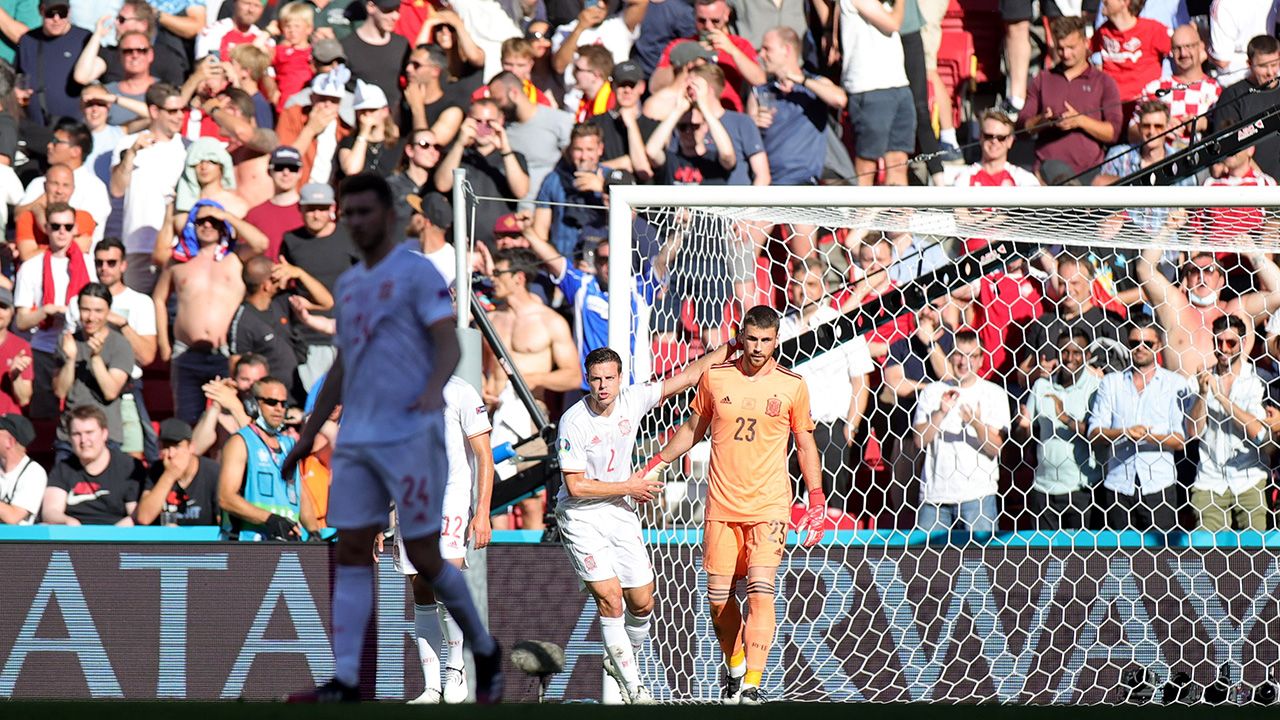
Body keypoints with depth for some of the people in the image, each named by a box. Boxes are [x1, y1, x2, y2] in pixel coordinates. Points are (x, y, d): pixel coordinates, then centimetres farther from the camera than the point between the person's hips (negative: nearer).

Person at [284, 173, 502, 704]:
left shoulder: (416, 272, -4)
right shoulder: (348, 285, 18)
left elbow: (448, 344, -14)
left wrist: (433, 388, -34)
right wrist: (307, 436, 24)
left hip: (410, 436, -7)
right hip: (356, 440, 7)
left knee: (424, 557, -4)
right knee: (352, 554, -2)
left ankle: (484, 650, 17)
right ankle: (345, 682, -5)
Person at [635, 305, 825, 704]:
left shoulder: (792, 386, 0)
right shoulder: (715, 377, 3)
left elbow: (805, 443, 9)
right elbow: (693, 428, 18)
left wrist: (817, 500, 5)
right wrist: (655, 465, 16)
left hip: (769, 507, -2)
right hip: (721, 506, 2)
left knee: (761, 592, -16)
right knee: (718, 595, 3)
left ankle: (752, 685, -18)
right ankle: (734, 667, 28)